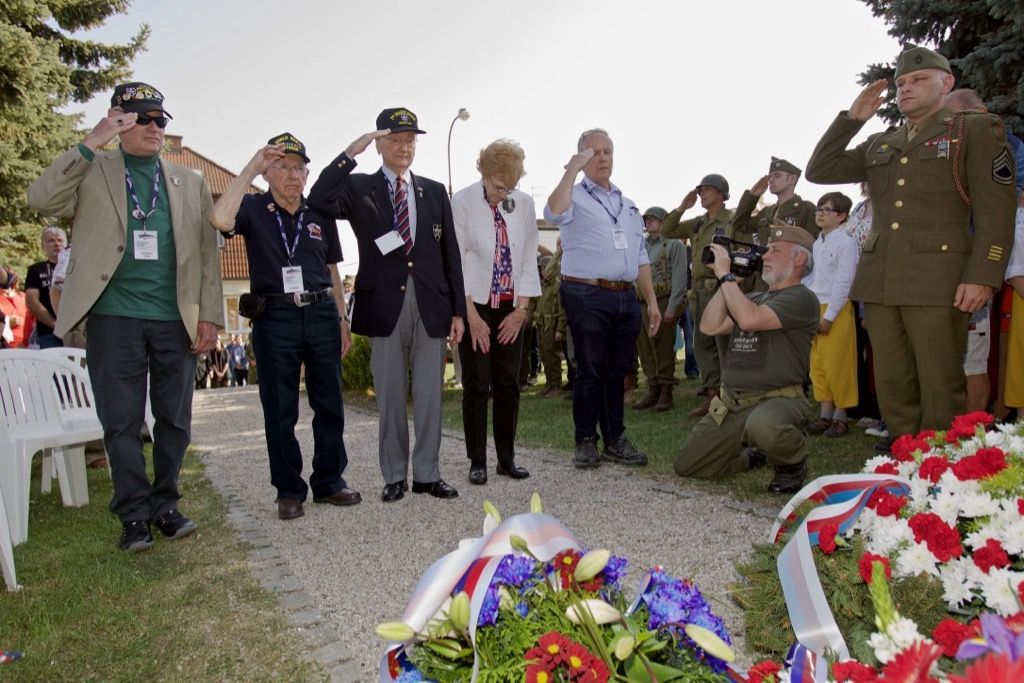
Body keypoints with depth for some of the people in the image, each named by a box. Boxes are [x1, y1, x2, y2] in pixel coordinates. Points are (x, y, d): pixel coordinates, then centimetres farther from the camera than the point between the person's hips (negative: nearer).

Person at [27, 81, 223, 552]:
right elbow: (40, 199, -9)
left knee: (175, 420, 7)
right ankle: (134, 514, 15)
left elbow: (207, 253, 10)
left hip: (176, 320, 2)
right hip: (114, 318, -2)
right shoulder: (91, 172, 8)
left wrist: (210, 315, 2)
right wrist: (90, 144, -12)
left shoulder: (190, 183, 14)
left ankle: (164, 505, 22)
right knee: (122, 422, 3)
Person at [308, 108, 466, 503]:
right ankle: (394, 476, 18)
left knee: (429, 395, 6)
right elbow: (319, 202, -15)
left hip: (430, 306, 2)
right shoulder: (359, 188, 6)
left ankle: (427, 474, 17)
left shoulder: (434, 191, 13)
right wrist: (351, 152, -16)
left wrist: (458, 310, 6)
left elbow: (451, 254, 10)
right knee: (390, 397, 6)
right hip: (384, 306, -2)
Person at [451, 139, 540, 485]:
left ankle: (507, 458, 17)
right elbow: (458, 261, -8)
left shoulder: (524, 203, 2)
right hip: (474, 304, -3)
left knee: (509, 383, 5)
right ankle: (477, 461, 11)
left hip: (511, 308, 3)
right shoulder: (462, 203, -7)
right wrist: (472, 316, -11)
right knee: (477, 385, 0)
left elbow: (529, 259, 5)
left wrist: (521, 310, -2)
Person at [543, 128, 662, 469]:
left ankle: (615, 439, 20)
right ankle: (586, 441, 11)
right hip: (588, 297, -6)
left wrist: (652, 301, 14)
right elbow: (554, 213, -23)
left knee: (618, 371, 10)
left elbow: (640, 258, 21)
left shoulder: (627, 204, 21)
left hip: (626, 298, 6)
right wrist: (572, 170, -19)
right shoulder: (575, 196, 3)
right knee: (589, 371, -1)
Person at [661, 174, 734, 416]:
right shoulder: (698, 223, 17)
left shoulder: (733, 221, -5)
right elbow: (666, 231, 18)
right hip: (699, 292, 8)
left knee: (726, 347, -6)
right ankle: (711, 397, 17)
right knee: (703, 347, 10)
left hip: (721, 290, -8)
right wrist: (682, 207, 7)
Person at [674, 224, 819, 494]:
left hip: (777, 398, -7)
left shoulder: (801, 299, -7)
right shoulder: (753, 298, 18)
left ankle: (793, 464, -6)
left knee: (762, 425, -43)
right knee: (686, 466, 3)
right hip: (731, 402, 7)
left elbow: (750, 319, -24)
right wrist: (725, 282, 3)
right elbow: (710, 327, 4)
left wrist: (726, 275, -14)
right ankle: (755, 456, 27)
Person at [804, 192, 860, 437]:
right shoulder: (817, 244, 14)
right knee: (817, 366, 8)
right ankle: (826, 413, 17)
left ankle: (841, 416, 7)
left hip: (836, 310, -7)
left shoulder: (845, 243, -7)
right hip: (815, 309, 7)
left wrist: (828, 316, -15)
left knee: (837, 366, -3)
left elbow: (843, 282, -13)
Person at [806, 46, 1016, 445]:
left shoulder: (977, 130, 6)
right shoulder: (878, 145, 21)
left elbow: (995, 210, -2)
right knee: (892, 383, 6)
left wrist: (982, 277, -13)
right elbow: (818, 171, 16)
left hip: (937, 281, -5)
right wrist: (852, 119, 9)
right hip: (879, 280, 5)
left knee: (940, 387, -3)